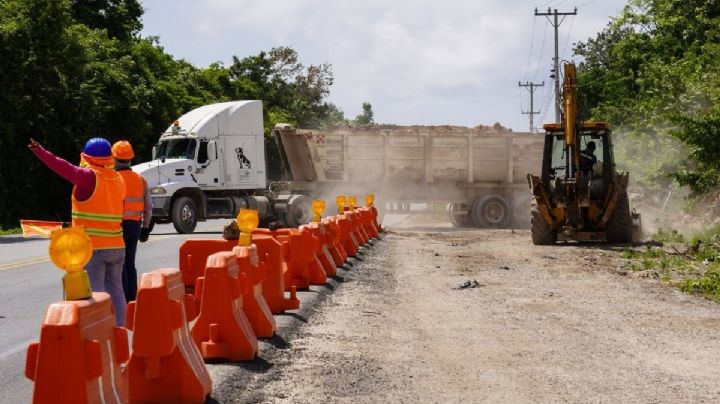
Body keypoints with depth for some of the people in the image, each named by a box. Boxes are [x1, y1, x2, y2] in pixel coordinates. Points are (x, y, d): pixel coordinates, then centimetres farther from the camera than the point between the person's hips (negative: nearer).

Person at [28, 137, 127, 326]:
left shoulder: (89, 176, -11)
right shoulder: (117, 179, 8)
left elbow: (66, 169, -23)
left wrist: (41, 153, -28)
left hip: (93, 247, -6)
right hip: (116, 246, 7)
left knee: (95, 293, -2)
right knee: (115, 289, 14)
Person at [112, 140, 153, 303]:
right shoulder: (141, 179, 7)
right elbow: (148, 207, 9)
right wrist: (145, 228, 17)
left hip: (118, 226, -5)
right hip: (134, 225, 6)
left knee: (119, 266, -1)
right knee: (130, 264, 13)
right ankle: (131, 300, 17)